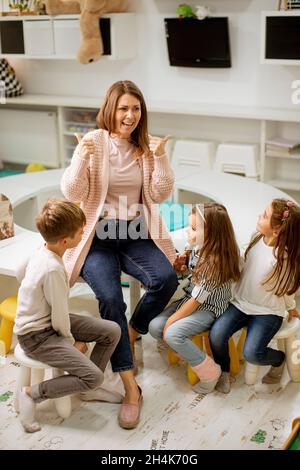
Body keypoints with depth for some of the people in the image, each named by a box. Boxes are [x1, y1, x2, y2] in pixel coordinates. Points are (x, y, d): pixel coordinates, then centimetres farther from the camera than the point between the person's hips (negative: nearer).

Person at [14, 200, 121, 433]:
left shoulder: (41, 251, -3)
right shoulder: (53, 270, -30)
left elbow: (21, 272, 18)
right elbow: (60, 316, -21)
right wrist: (71, 341, -5)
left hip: (49, 319, 9)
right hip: (36, 336, -9)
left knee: (112, 331, 1)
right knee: (94, 376, -19)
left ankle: (88, 389, 15)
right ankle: (32, 393, -5)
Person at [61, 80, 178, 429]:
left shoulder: (147, 145, 5)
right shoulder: (93, 142, -5)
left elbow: (161, 195, 1)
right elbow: (72, 194, -9)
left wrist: (159, 157, -11)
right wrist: (82, 160, -25)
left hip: (135, 235, 3)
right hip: (97, 236, -3)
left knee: (166, 279, -24)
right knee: (111, 298, -26)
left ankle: (129, 336, 6)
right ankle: (130, 386, -16)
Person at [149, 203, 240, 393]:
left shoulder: (214, 263, -28)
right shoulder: (199, 247, -5)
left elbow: (196, 301, -22)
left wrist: (171, 321, -15)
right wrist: (179, 265, -4)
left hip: (208, 309, -8)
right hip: (189, 299, 8)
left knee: (172, 333, -25)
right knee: (155, 326, -8)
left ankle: (210, 372, -8)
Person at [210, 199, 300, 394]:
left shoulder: (283, 257, -25)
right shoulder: (259, 238, -6)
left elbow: (284, 289, -7)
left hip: (267, 312, -5)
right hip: (242, 303, 5)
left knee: (252, 353, -22)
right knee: (217, 334, -18)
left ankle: (279, 359, 14)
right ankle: (224, 372, 10)